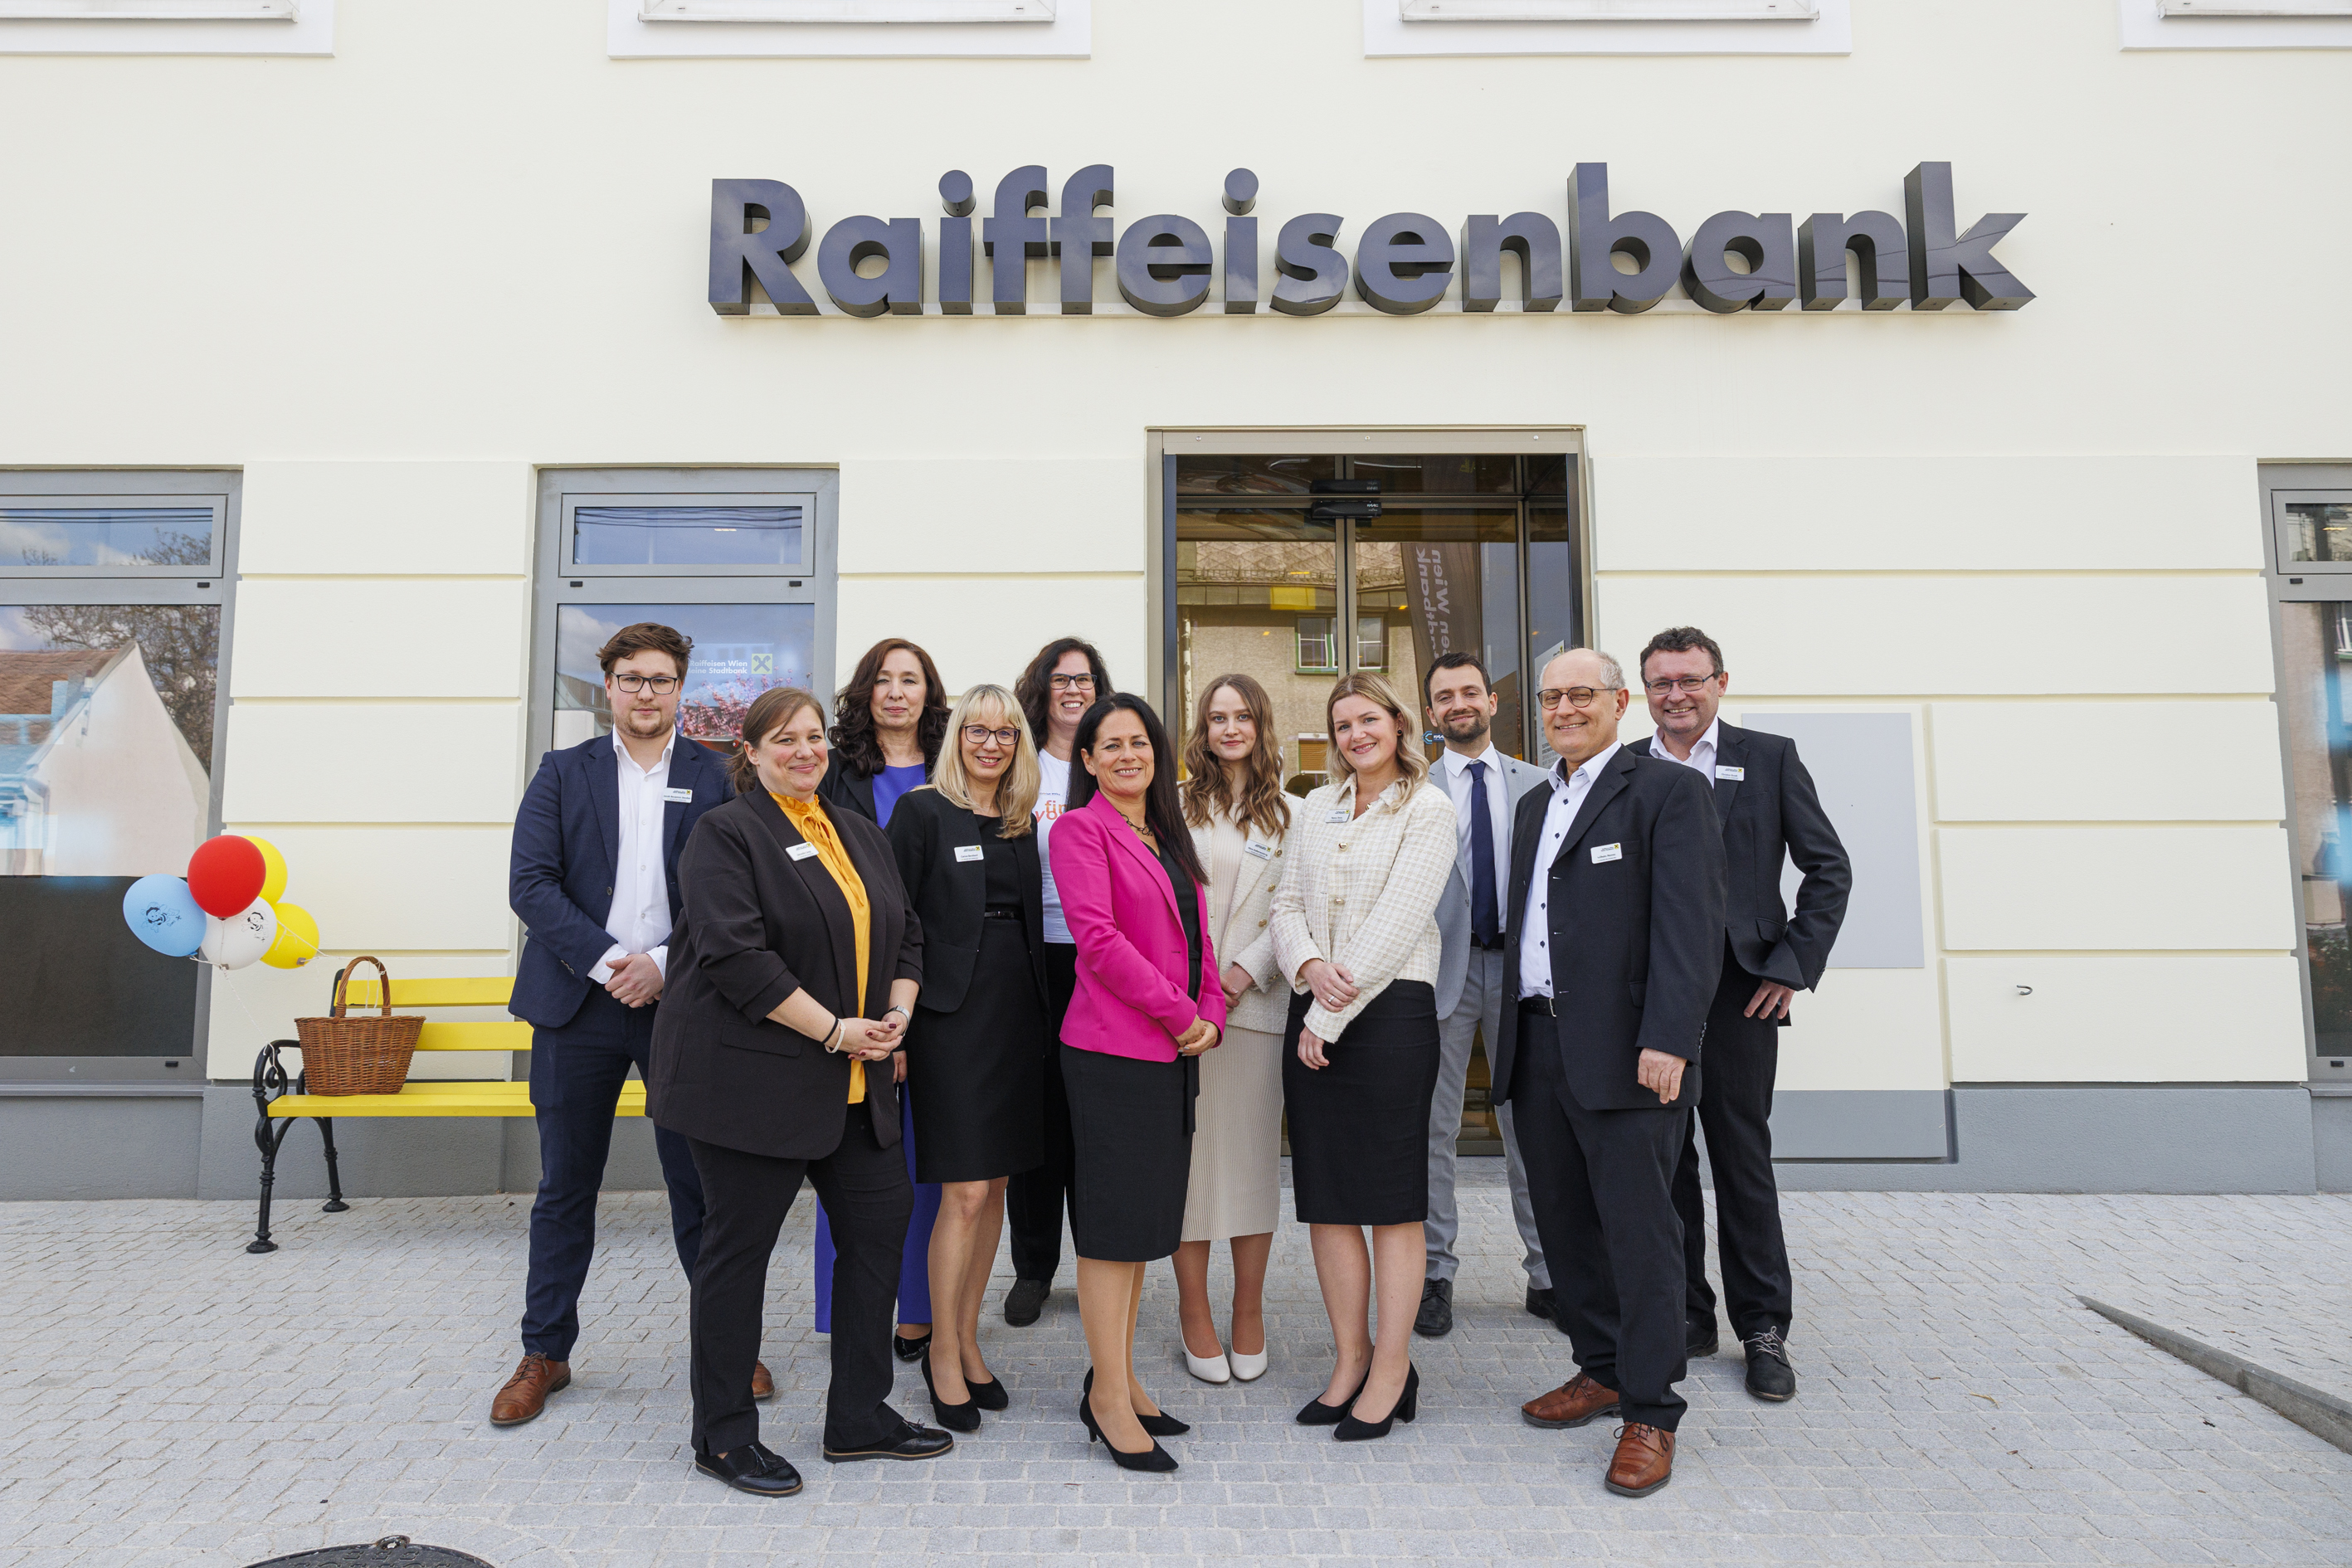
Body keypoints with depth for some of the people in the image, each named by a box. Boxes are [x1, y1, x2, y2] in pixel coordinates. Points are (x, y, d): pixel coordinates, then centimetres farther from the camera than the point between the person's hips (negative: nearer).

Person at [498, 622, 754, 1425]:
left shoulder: (715, 776, 4)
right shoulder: (563, 772, 7)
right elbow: (531, 883, -3)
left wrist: (666, 963, -13)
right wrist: (608, 962, -13)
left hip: (681, 1001, -1)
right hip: (579, 1002, 1)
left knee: (700, 1182, 6)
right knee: (565, 1187, 11)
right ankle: (545, 1353, 26)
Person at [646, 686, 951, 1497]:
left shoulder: (860, 834, 15)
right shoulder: (726, 834, -8)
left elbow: (904, 935, 17)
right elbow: (737, 957, -18)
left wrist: (896, 1014, -2)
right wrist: (834, 1030, -18)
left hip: (854, 1083, 8)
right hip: (749, 1080, -7)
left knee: (880, 1226, 9)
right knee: (737, 1247, 4)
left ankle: (860, 1417, 25)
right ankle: (724, 1437, 20)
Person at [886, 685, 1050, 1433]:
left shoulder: (1023, 823, 13)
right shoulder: (922, 811, -4)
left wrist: (1039, 1013, 8)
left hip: (1016, 1017, 6)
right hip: (952, 1017, -6)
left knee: (995, 1186, 11)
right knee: (966, 1193, -5)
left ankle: (967, 1340, 25)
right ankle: (943, 1353, 12)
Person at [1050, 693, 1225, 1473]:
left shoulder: (1168, 836, 17)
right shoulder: (1080, 829, -6)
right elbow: (1097, 938, -16)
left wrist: (1210, 1013, 0)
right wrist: (1179, 1013, -14)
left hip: (1175, 1049, 8)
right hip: (1113, 1047, -8)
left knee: (1145, 1220, 14)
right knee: (1113, 1220, -1)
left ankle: (1118, 1378, 26)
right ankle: (1109, 1399, 10)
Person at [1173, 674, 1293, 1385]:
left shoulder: (1290, 815, 8)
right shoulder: (1177, 807, 7)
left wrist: (1243, 972, -10)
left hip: (1255, 1002, 1)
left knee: (1255, 1154, 4)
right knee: (1188, 1154, 1)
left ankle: (1249, 1312, 17)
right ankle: (1194, 1313, 13)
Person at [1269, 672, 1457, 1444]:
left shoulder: (1429, 809, -2)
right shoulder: (1314, 808, 15)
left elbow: (1397, 922, -10)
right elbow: (1287, 902, 11)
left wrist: (1330, 1016, -12)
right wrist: (1309, 967, -11)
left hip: (1390, 1011, -5)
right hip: (1314, 1013, 5)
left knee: (1391, 1198, 1)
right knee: (1326, 1195, 7)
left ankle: (1392, 1369, 11)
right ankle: (1350, 1358, 19)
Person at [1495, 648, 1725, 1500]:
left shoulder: (1668, 791, -3)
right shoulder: (1534, 804, 19)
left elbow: (1690, 925, -12)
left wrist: (1667, 1039, -20)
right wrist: (1511, 1033, 13)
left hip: (1624, 1051, -7)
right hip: (1537, 1046, 7)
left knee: (1638, 1230, -1)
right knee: (1565, 1223, 14)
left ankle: (1650, 1413, 11)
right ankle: (1601, 1372, 30)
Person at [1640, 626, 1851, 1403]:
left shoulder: (1770, 757, 3)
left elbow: (1829, 868, 3)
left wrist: (1792, 965, -5)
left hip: (1737, 991, -2)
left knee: (1742, 1158, 6)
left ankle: (1763, 1329, 19)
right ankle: (1685, 1315, 22)